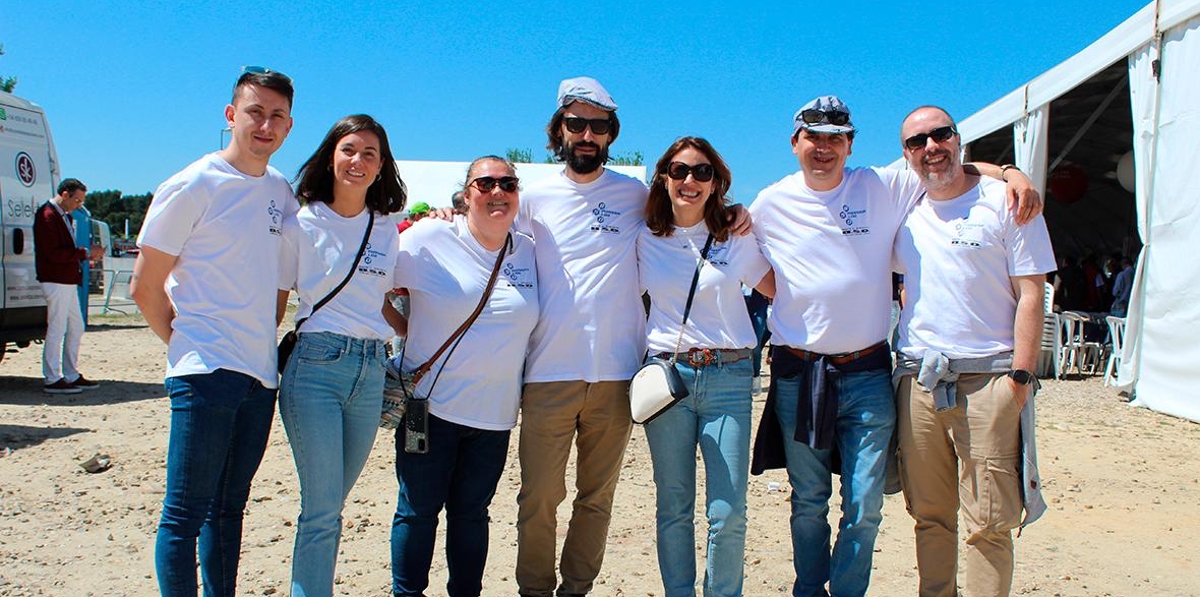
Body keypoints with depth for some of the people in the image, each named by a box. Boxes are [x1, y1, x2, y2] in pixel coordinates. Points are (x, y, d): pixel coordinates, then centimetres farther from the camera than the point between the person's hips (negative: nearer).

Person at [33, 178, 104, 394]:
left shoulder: (64, 216, 18)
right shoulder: (47, 216, -14)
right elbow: (54, 253, -21)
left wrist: (88, 255, 5)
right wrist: (85, 253, -17)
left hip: (68, 282, 10)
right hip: (56, 281, -10)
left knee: (76, 328, 14)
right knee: (57, 329, -5)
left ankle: (72, 376, 22)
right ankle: (52, 380, 2)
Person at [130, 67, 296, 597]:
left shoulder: (282, 192, 11)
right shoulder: (192, 186, -7)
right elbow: (145, 286, -5)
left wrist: (265, 339, 12)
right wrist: (186, 345, -2)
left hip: (261, 373, 6)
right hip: (206, 372, -6)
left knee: (229, 506, 15)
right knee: (186, 513, -3)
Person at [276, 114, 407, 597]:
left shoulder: (386, 231, 12)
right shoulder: (302, 224, 0)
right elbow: (275, 303, 1)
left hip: (372, 372, 4)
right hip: (316, 364, -4)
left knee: (329, 505, 12)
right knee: (322, 510, -5)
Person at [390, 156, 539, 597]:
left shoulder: (529, 251, 6)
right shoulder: (430, 238, -6)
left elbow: (530, 325, 18)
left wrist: (527, 389, 11)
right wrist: (410, 333, -1)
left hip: (495, 413, 3)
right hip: (431, 404, -3)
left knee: (472, 511, 13)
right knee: (419, 508, 4)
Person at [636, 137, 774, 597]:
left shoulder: (737, 239, 7)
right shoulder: (645, 240, 7)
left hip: (728, 375, 0)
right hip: (667, 373, 1)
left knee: (728, 512, -4)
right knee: (673, 506, 6)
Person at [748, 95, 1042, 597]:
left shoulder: (885, 188, 1)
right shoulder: (771, 204, 3)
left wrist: (1009, 173, -7)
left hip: (866, 373, 0)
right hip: (798, 374, 1)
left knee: (864, 508, 1)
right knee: (808, 503, 11)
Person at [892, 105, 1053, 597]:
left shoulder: (1004, 201, 1)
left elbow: (1031, 294, -3)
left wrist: (1020, 375, -11)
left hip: (987, 377, -4)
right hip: (918, 379, 4)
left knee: (988, 524, -4)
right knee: (930, 515, 10)